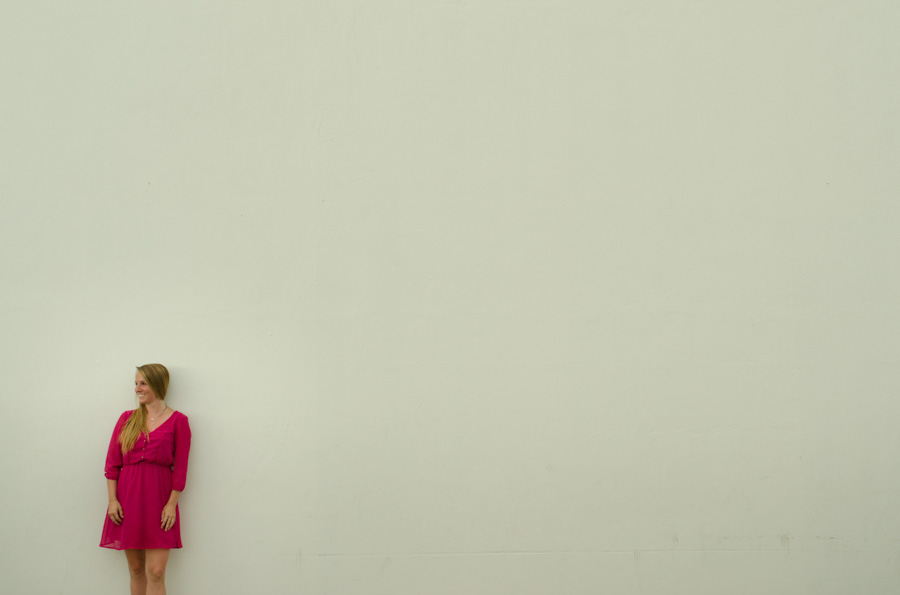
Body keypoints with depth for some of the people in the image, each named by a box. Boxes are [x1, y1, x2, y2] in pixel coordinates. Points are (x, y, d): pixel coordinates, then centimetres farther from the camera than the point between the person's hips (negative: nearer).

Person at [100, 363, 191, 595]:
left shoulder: (177, 421, 0)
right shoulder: (127, 418, 9)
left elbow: (180, 466, -2)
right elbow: (112, 462, 6)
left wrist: (172, 504, -8)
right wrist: (112, 500, -3)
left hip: (159, 499, -3)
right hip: (128, 497, 3)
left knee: (156, 572, -7)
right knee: (135, 568, 8)